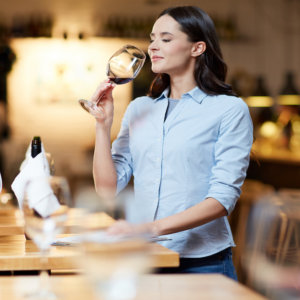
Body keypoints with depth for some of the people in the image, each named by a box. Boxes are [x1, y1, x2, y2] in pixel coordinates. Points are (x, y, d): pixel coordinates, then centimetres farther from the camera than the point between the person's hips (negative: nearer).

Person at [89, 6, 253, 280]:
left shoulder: (229, 110, -4)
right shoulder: (139, 108, 11)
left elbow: (223, 197, -14)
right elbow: (108, 189, 6)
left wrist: (153, 227, -24)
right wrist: (103, 124, -4)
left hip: (202, 263, -4)